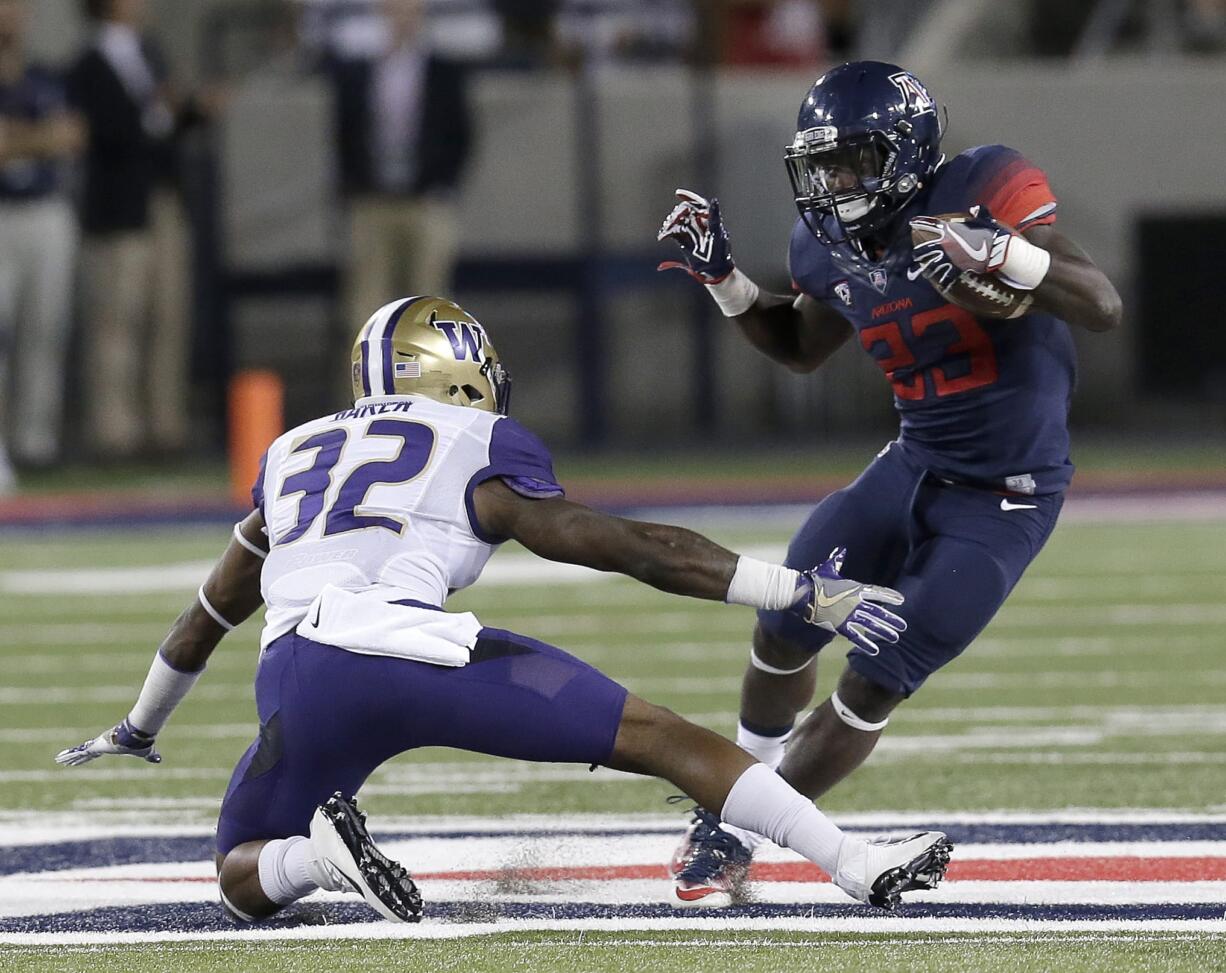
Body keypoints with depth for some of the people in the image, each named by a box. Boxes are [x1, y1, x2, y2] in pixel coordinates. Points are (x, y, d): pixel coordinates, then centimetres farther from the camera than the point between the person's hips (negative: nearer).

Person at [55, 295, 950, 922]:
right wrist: (804, 595, 10)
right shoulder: (481, 450, 18)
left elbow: (212, 612, 45)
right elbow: (630, 549, 10)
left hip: (296, 678, 4)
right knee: (668, 740, 0)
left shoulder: (294, 456, 33)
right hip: (409, 644, -3)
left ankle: (316, 850, -11)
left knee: (244, 878, 24)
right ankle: (862, 867, -13)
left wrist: (140, 729, 60)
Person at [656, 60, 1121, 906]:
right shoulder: (829, 249, -2)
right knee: (784, 629, 8)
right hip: (914, 468, 6)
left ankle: (735, 837, 8)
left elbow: (1104, 309, -26)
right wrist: (722, 276, 4)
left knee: (876, 685, -6)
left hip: (1005, 501, -6)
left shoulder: (984, 192, -21)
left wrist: (1000, 254, -42)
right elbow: (802, 348, 20)